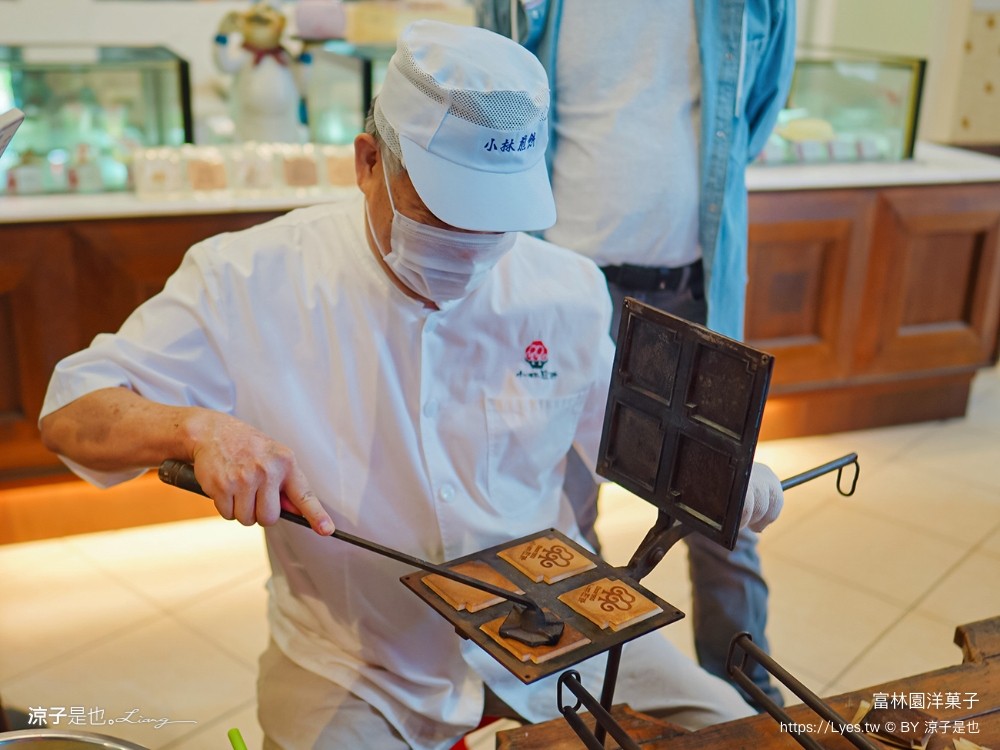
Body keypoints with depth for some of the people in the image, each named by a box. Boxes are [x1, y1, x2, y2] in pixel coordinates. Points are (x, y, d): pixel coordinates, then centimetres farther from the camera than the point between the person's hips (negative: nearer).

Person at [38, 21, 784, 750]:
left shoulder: (569, 290, -4)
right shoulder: (251, 282, -14)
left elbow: (626, 427, 14)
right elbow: (71, 414, -11)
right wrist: (198, 429, -32)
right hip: (352, 665, -2)